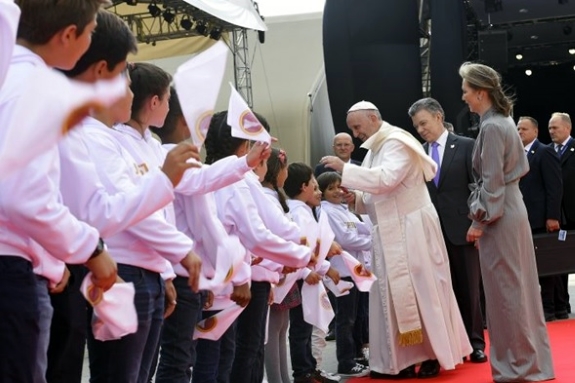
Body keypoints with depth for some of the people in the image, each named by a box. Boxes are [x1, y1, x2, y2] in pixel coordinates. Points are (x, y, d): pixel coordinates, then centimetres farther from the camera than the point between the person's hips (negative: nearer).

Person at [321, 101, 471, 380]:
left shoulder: (397, 142, -11)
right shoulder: (375, 149, 15)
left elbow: (386, 179, -28)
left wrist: (345, 169, -25)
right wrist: (356, 198, 0)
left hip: (411, 230, -9)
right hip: (390, 232, 9)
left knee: (419, 291, -2)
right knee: (393, 294, 6)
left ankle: (432, 355, 8)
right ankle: (401, 360, 10)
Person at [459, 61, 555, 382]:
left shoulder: (492, 127, -16)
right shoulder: (504, 121, 12)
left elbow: (492, 181, -19)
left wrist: (479, 221, -13)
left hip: (498, 216, -9)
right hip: (512, 210, 9)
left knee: (505, 291, -1)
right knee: (518, 288, 14)